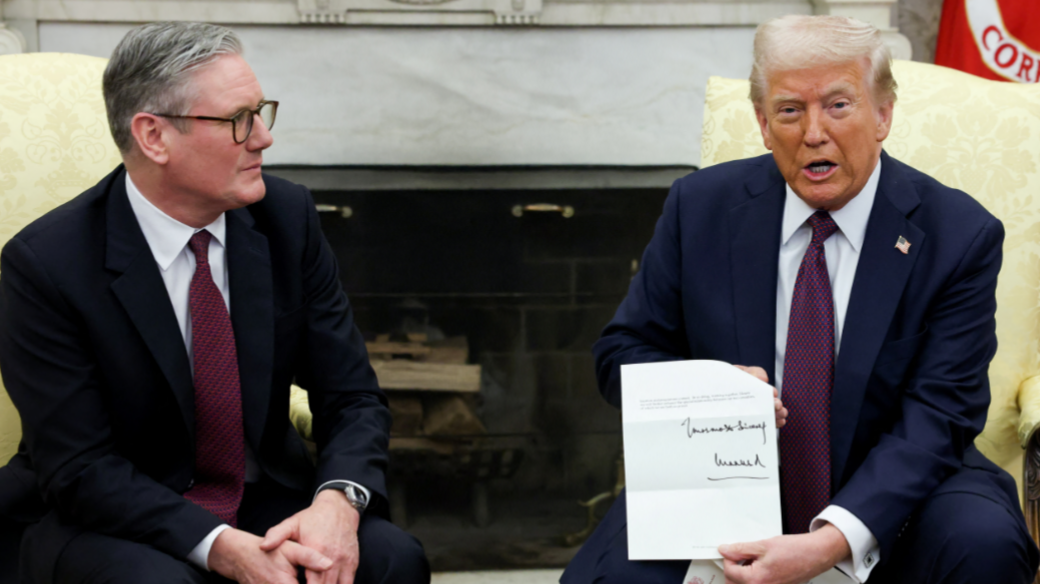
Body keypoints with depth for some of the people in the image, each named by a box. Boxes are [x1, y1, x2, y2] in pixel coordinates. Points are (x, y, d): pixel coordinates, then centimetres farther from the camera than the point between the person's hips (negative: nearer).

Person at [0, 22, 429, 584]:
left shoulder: (287, 217, -4)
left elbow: (353, 397, -1)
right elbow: (80, 470, -18)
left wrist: (337, 500, -23)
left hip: (268, 504, 4)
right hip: (113, 526, -3)